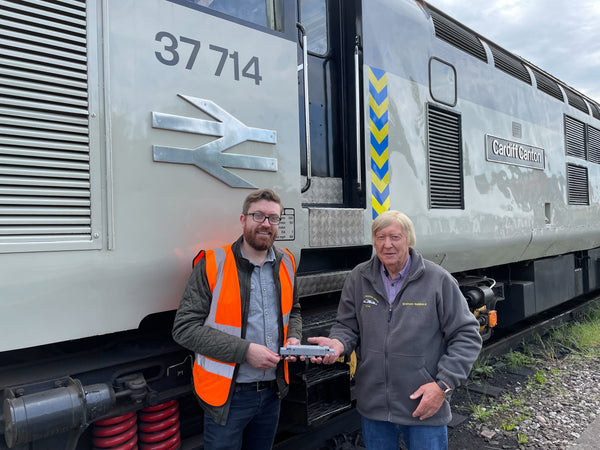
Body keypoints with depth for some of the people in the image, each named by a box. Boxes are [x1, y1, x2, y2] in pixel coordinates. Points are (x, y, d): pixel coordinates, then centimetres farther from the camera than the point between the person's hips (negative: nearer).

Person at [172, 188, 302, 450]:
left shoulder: (285, 264, 3)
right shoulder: (213, 265, -13)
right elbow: (184, 329, -16)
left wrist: (293, 338, -3)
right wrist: (245, 350, -21)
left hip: (272, 391, 5)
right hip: (228, 395, -5)